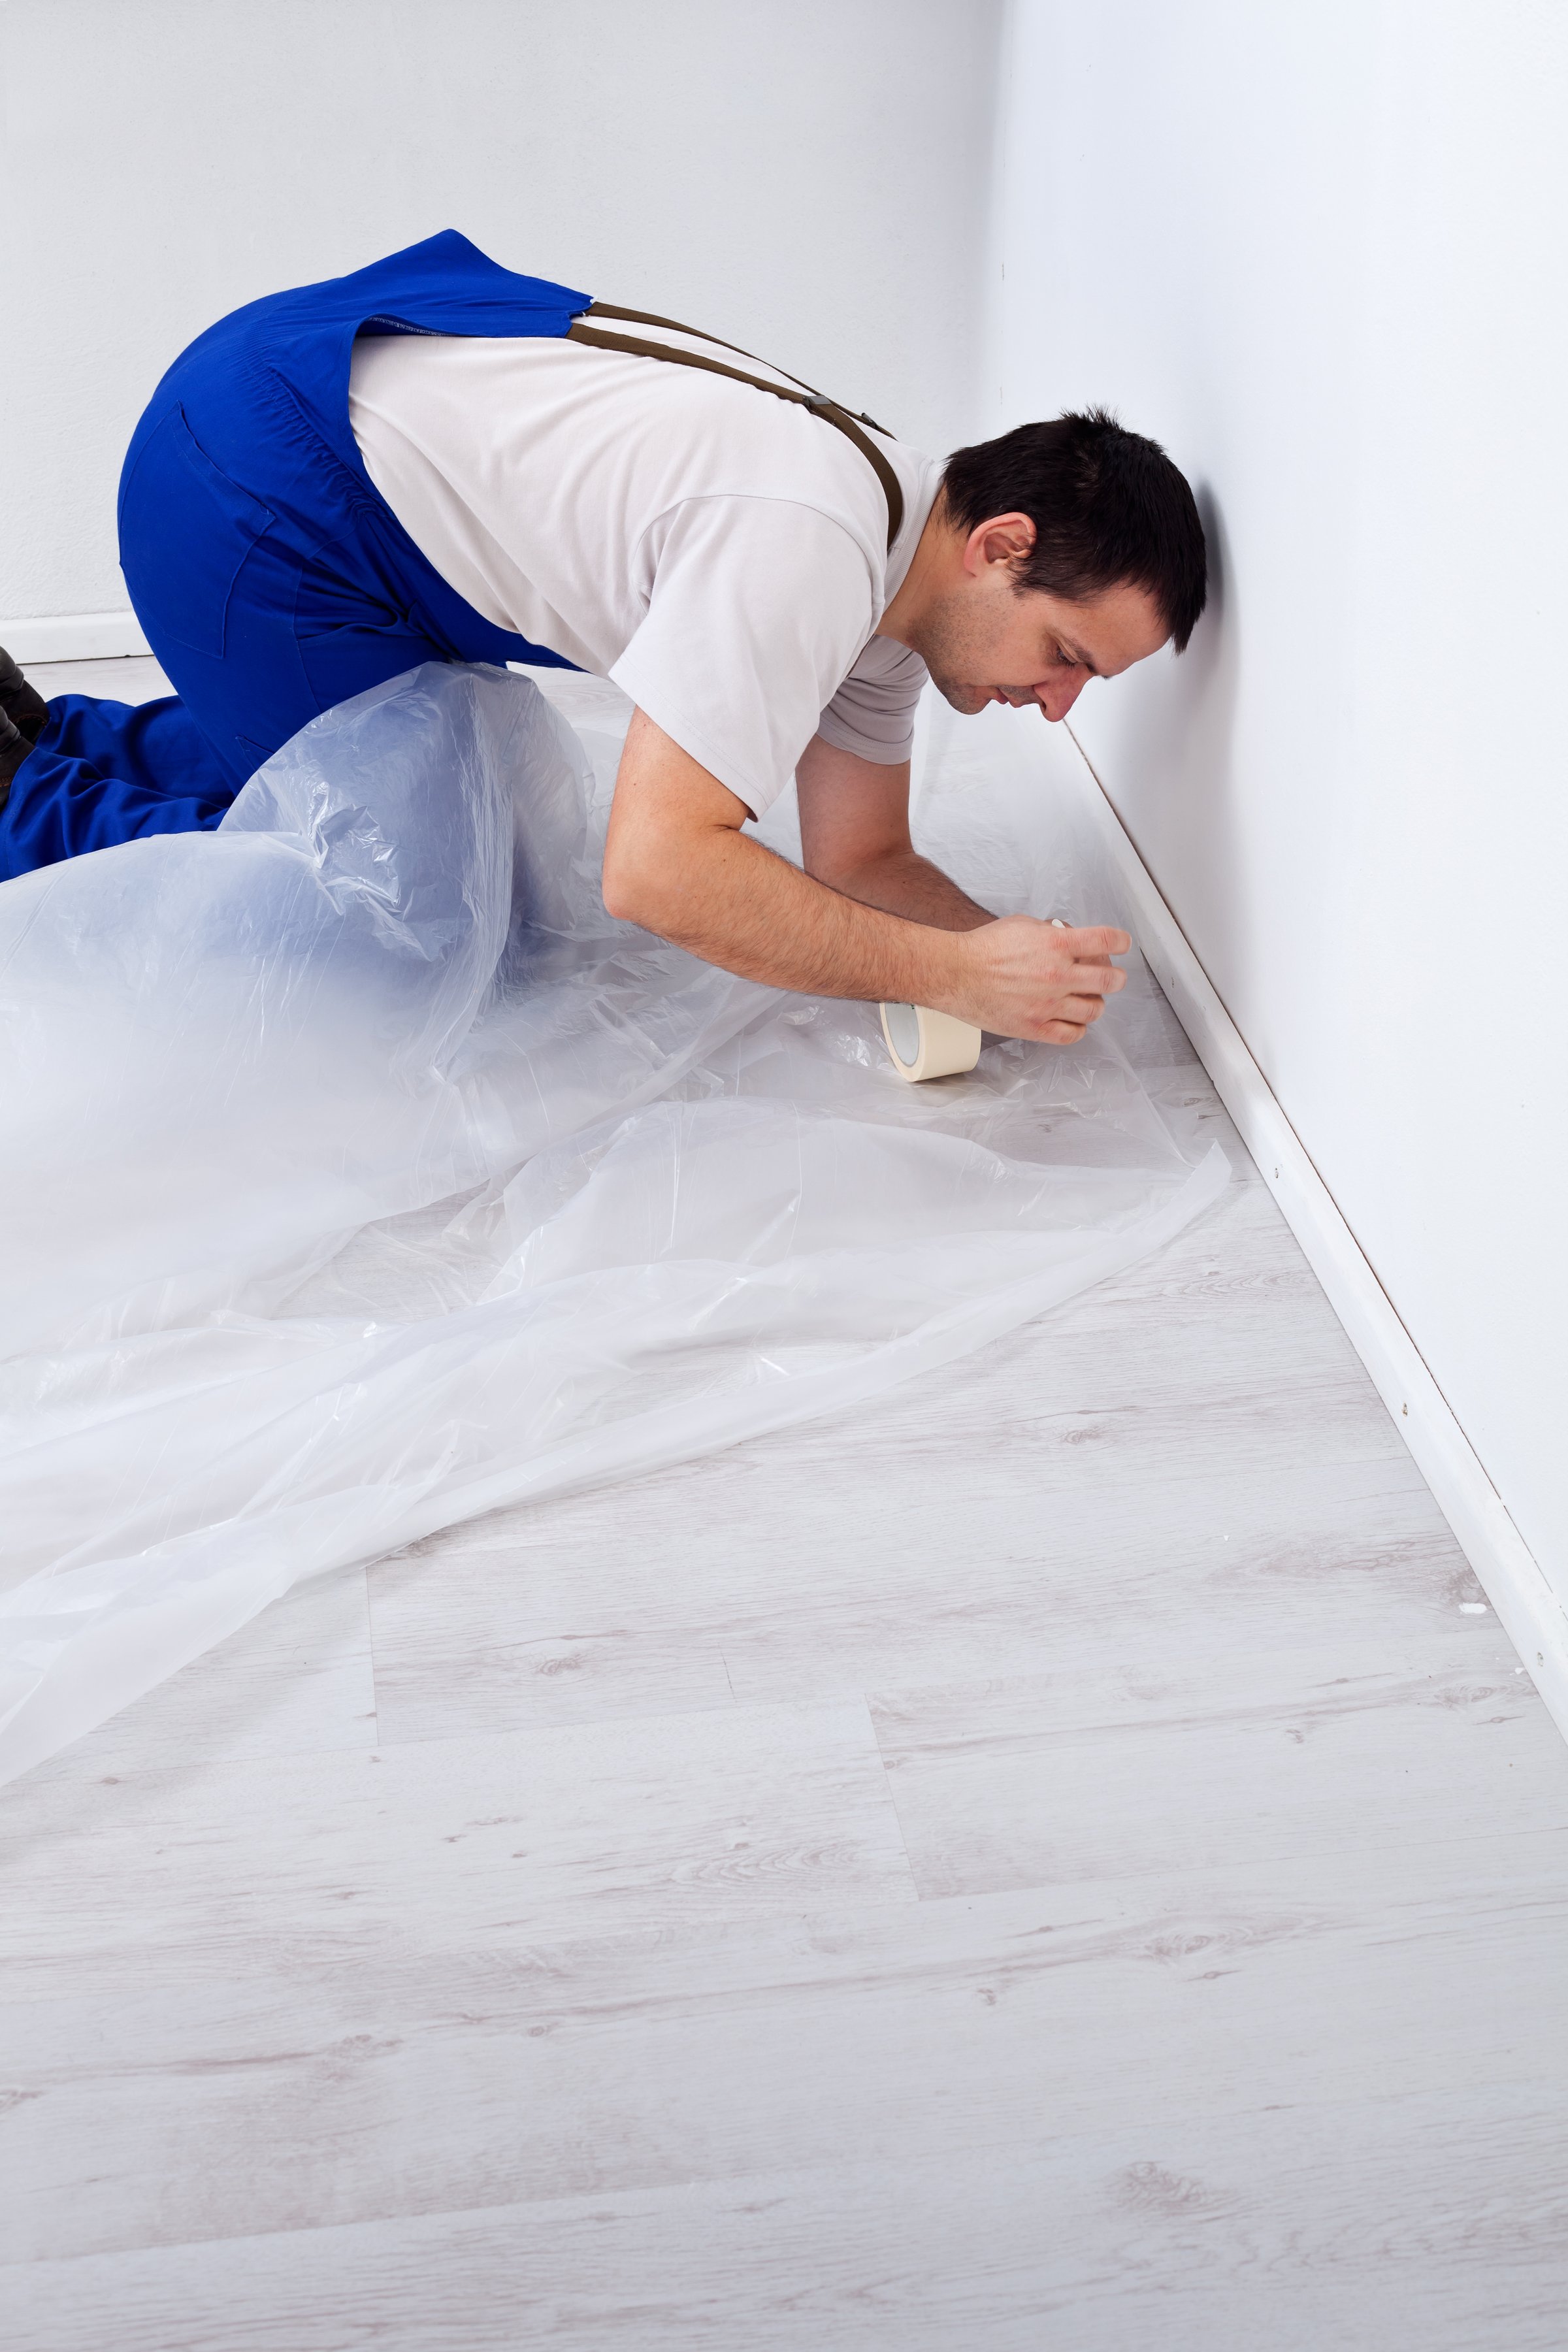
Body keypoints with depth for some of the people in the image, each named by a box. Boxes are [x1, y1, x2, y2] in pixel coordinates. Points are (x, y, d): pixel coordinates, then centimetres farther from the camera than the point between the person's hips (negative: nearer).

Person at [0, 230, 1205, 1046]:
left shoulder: (893, 570, 1)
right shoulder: (804, 549, -29)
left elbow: (863, 860, 5)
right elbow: (658, 868, -34)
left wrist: (1015, 953, -14)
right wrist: (956, 974, -29)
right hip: (245, 490, -9)